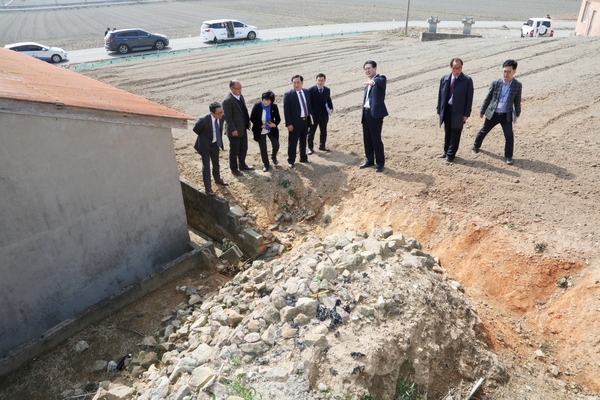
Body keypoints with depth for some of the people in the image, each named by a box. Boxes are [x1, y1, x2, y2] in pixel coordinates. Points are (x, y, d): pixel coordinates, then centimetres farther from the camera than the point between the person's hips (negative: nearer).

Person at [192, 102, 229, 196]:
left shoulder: (221, 117, -17)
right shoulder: (203, 119, -32)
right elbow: (195, 129, -11)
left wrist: (219, 138, 7)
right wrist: (205, 137, 1)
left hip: (215, 143, 5)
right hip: (205, 145, -5)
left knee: (216, 163, 24)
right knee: (206, 166, 0)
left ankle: (217, 179, 47)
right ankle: (208, 187, 10)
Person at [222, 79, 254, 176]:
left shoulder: (240, 96, 5)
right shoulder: (227, 100, -21)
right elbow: (227, 117, -21)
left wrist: (248, 122, 12)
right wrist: (233, 130, -21)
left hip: (243, 128, 8)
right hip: (235, 130, -8)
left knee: (243, 148, 20)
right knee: (234, 150, 7)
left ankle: (242, 165, 37)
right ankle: (234, 169, 22)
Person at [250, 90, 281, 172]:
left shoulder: (274, 107, -13)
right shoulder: (257, 105, -17)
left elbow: (278, 119, -2)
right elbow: (252, 118, -9)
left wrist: (275, 124, -23)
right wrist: (260, 125, -18)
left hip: (271, 129, 1)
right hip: (260, 131, -1)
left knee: (276, 145, -8)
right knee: (263, 149, 3)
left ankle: (274, 157, 29)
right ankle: (266, 165, 25)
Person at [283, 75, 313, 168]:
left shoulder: (306, 92, 6)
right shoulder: (288, 94, -12)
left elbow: (309, 105, 13)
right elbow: (286, 110, -13)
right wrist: (289, 124, -17)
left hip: (305, 120, 6)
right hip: (295, 122, -5)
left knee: (303, 141, 20)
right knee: (292, 142, 4)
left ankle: (303, 158, 36)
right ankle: (291, 161, 18)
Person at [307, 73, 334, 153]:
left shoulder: (327, 90, 4)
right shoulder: (311, 90, -10)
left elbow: (329, 100, 13)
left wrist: (331, 108, -6)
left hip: (324, 115, 4)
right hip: (314, 115, -4)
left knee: (323, 131, 15)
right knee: (311, 132, 6)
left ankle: (322, 146, 31)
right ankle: (310, 148, 18)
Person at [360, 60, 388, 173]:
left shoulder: (380, 78, -4)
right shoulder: (368, 83, 20)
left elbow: (380, 81, -29)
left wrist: (372, 81, -51)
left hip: (376, 113, -8)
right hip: (366, 113, 8)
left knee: (376, 139, -6)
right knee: (367, 139, 12)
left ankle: (380, 163, 5)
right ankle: (370, 160, 26)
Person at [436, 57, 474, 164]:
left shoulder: (467, 80, -8)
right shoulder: (444, 79, 2)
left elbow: (469, 98, -7)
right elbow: (440, 95, 7)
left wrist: (466, 114, -10)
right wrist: (439, 110, 5)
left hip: (458, 111, -4)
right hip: (447, 109, 4)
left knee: (455, 134, 3)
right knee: (447, 133, 16)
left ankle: (450, 155, 13)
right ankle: (446, 152, 32)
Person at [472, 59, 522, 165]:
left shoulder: (517, 85, -7)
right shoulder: (496, 83, -9)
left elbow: (517, 101, 4)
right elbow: (488, 98, 0)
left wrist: (517, 114, 10)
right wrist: (482, 111, 5)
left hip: (507, 115, 0)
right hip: (493, 113, 0)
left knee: (509, 135, -7)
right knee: (484, 131, 15)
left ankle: (508, 156, 9)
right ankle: (476, 146, 42)